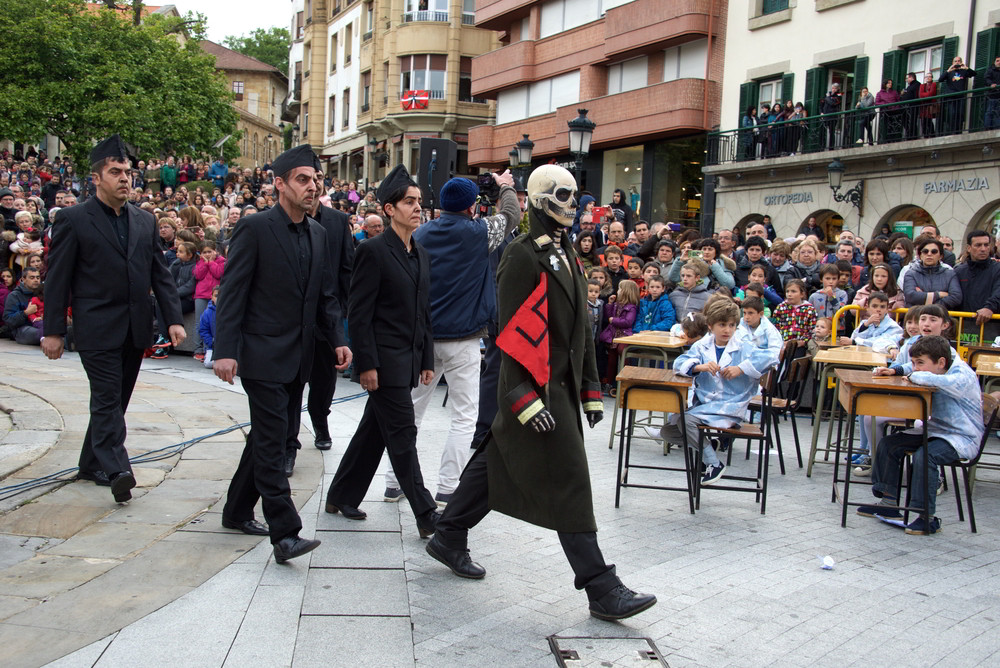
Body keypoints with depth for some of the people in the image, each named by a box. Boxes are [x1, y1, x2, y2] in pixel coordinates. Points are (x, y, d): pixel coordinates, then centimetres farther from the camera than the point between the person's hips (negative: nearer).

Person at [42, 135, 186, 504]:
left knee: (115, 399, 13)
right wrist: (53, 330, -6)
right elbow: (58, 278, -3)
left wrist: (173, 318, 2)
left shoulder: (145, 221, 11)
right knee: (107, 398, -10)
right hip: (97, 327, -5)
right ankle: (116, 471, -14)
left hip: (136, 328, 5)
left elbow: (160, 274, 12)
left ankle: (91, 464, 26)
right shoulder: (73, 219, -3)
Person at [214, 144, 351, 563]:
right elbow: (232, 292, -12)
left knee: (276, 435, 15)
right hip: (263, 354, -8)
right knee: (272, 439, -7)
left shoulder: (317, 233, 11)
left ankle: (237, 512, 32)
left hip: (298, 357, 8)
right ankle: (284, 533, -5)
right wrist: (225, 350, -18)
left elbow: (326, 294, 16)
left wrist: (338, 339, 4)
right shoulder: (255, 228, -10)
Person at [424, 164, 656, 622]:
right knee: (569, 484, -6)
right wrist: (522, 396, -23)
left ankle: (449, 540, 33)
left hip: (561, 385, 9)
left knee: (494, 463, 18)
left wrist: (590, 387, 18)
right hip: (535, 387, -9)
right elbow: (511, 330, -17)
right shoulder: (522, 256, -12)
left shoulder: (567, 256, 16)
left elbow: (580, 327, 20)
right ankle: (602, 591, 1)